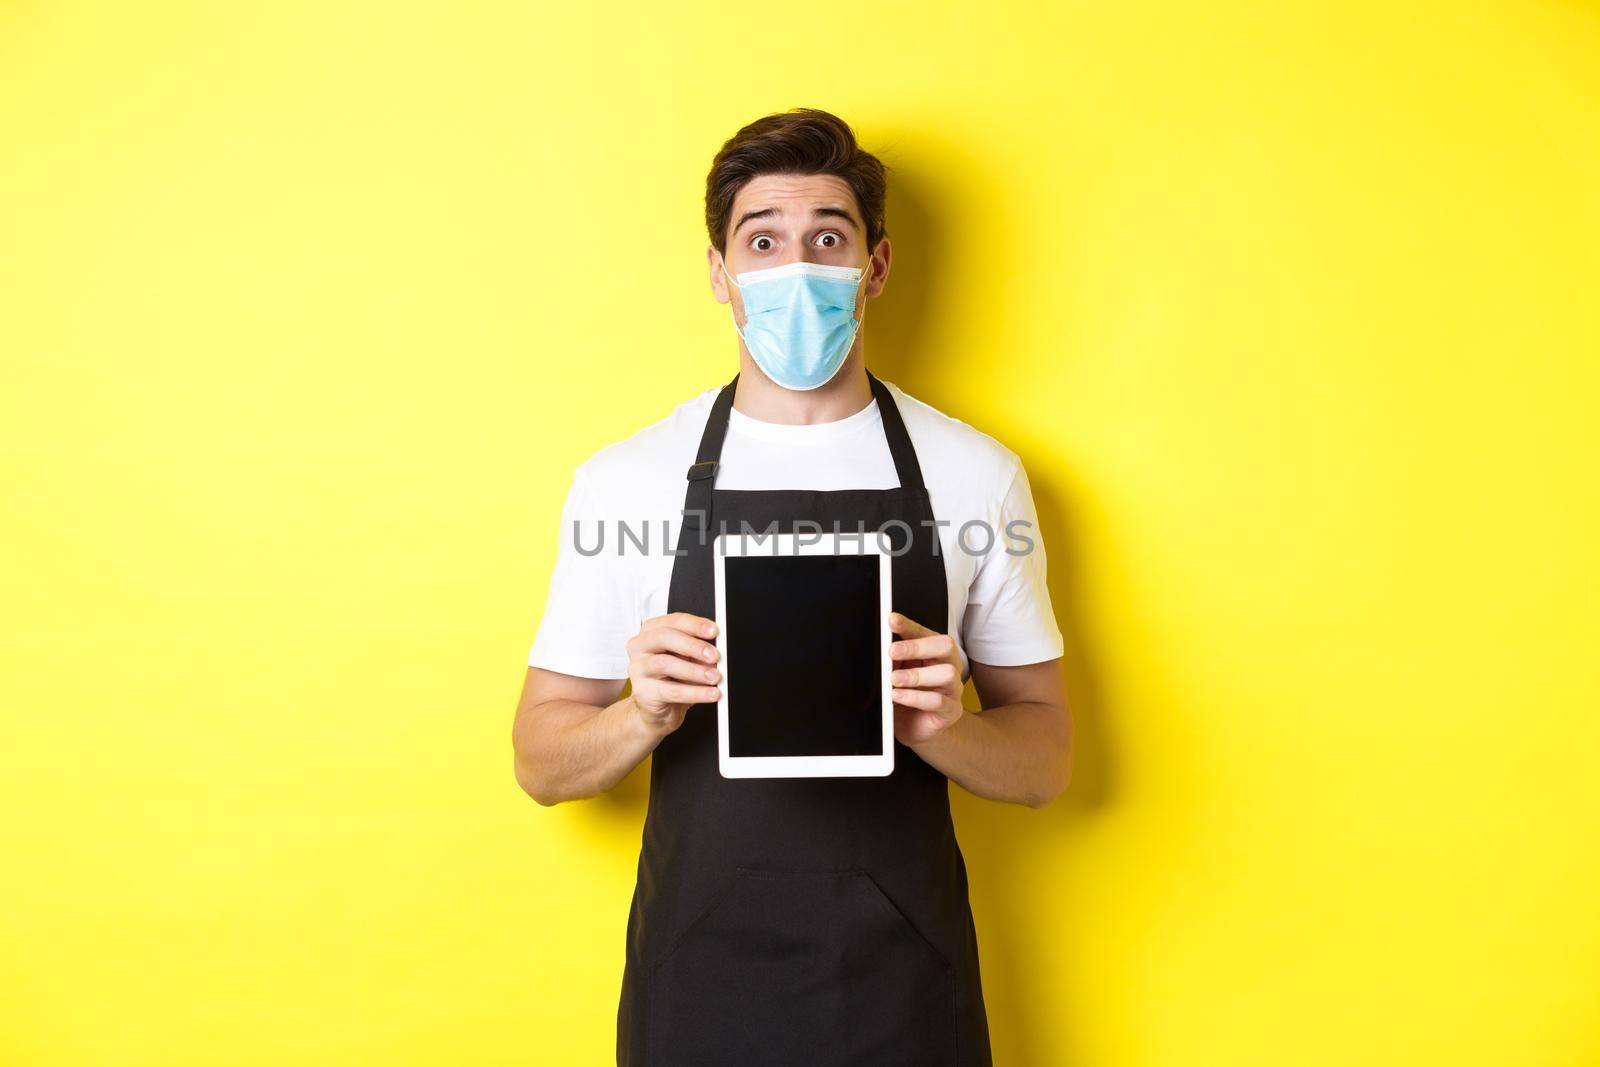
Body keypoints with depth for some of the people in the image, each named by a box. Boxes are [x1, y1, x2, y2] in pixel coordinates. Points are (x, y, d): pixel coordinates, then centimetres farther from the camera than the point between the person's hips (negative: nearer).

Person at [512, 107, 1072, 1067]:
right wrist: (646, 713, -18)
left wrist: (938, 724, -18)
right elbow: (543, 758, 2)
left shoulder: (976, 474, -3)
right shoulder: (625, 480, -3)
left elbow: (1046, 758, 2)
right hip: (696, 982, 0)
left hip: (905, 985, 0)